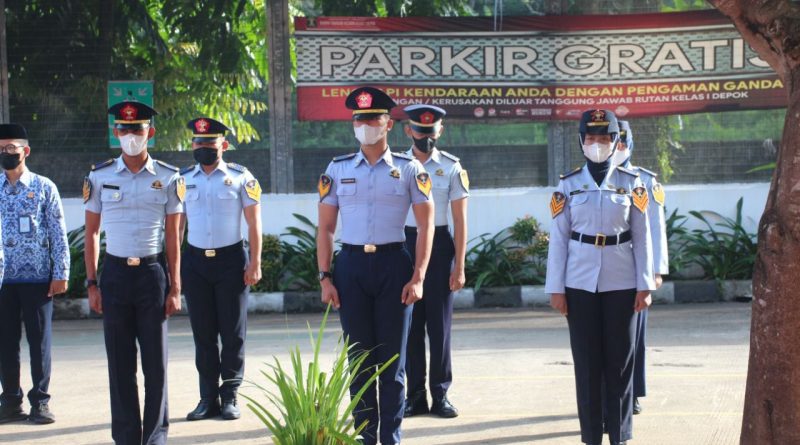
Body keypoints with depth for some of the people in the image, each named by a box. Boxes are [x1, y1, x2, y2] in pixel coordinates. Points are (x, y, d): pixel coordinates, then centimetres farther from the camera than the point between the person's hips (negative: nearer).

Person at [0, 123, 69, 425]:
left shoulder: (43, 187, 1)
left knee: (40, 340, 2)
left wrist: (61, 274, -5)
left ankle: (40, 401, 10)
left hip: (37, 276, -2)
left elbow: (59, 233, 0)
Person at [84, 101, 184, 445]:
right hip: (115, 272, 1)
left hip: (152, 272, -1)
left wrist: (174, 288, 0)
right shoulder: (99, 177, 4)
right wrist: (91, 283, 2)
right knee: (120, 361, 5)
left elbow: (172, 237, 4)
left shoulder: (167, 178, 2)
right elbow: (91, 232, 8)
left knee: (156, 360, 0)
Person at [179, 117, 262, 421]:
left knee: (233, 333, 0)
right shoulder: (183, 179, 8)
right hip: (195, 261, 3)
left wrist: (255, 263, -8)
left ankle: (230, 396, 7)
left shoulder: (240, 178, -1)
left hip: (230, 260, -3)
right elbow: (176, 225, 11)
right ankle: (208, 397, 12)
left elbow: (253, 223, -1)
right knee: (203, 334, 6)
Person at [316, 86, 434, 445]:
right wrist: (325, 278, -1)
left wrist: (417, 278, -8)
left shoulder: (409, 169, 1)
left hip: (393, 266, -2)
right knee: (359, 360, 6)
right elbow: (325, 228, 7)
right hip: (351, 266, 2)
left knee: (392, 361, 2)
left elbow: (425, 226, 0)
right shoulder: (337, 169, 6)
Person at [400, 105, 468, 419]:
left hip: (439, 245, -1)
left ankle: (440, 394, 11)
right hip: (405, 244, 1)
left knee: (440, 323, 2)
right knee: (410, 324, 6)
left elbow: (460, 220, 1)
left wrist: (459, 266, -3)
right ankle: (415, 395, 14)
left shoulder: (451, 167, -1)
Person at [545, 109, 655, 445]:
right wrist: (555, 288, -1)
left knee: (621, 362, 2)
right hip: (580, 285, 0)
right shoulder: (569, 185, 3)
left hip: (621, 284, 0)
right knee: (586, 361, 3)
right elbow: (558, 238, 3)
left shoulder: (631, 184, 3)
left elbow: (642, 237, 3)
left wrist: (645, 285, -2)